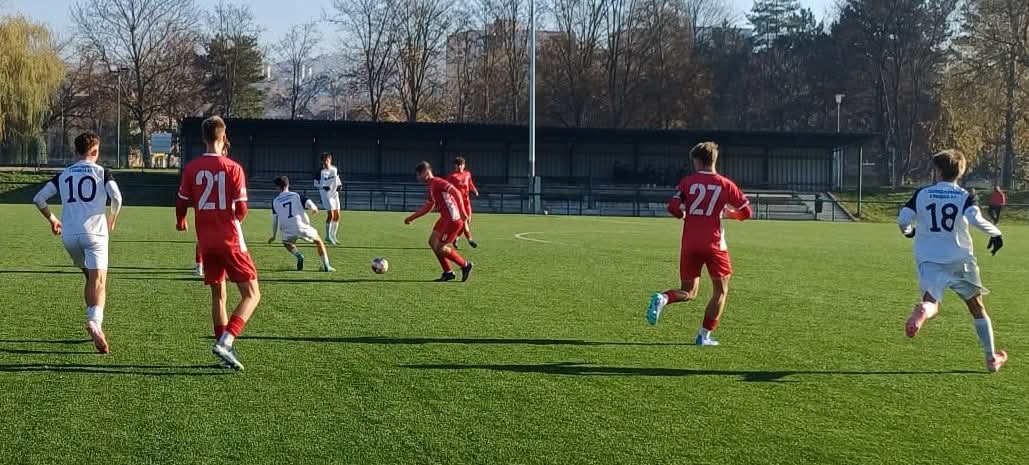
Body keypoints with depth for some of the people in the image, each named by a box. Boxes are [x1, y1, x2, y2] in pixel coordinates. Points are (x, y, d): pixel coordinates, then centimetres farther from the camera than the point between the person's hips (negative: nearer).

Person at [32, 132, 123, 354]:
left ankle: (94, 321, 17)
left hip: (69, 235, 4)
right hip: (94, 232, -4)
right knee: (98, 282, -10)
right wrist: (112, 220, 6)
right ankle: (95, 321, -33)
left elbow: (39, 198, 12)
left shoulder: (64, 175, 14)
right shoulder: (101, 172, 3)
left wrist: (52, 220, 25)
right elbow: (116, 196, -11)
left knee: (90, 277, 22)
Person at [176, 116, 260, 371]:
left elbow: (182, 204, 6)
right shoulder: (233, 168, -10)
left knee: (218, 295, 17)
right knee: (251, 294, 1)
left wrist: (181, 221, 29)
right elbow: (241, 210, -10)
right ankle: (226, 342, -17)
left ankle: (224, 348, 17)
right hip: (230, 240, -4)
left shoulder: (191, 168, -1)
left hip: (206, 241, 5)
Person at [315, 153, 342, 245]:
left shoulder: (335, 170, 3)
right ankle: (328, 236, 0)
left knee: (337, 216, 7)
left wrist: (339, 185, -1)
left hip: (334, 194, 6)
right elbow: (316, 183, -3)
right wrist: (323, 187, -20)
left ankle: (333, 235, 20)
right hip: (326, 195, -5)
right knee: (330, 215, -12)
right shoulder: (321, 171, -10)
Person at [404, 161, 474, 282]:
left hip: (453, 220, -10)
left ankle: (465, 265, 8)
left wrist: (462, 211, -32)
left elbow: (456, 192, -24)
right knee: (432, 242, 12)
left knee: (439, 248, -6)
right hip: (445, 218, 10)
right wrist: (411, 218, 28)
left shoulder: (437, 182, -14)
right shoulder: (431, 187, 17)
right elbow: (427, 207, 28)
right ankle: (448, 273, 16)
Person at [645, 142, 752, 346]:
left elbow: (673, 208, -8)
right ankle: (705, 335, 7)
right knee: (721, 290, 14)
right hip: (714, 245, -2)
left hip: (689, 245, 2)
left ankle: (662, 298, -18)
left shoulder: (687, 182, 0)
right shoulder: (725, 185, 1)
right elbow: (745, 212, 5)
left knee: (688, 292, 13)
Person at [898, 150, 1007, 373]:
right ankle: (992, 358, 24)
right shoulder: (965, 197, -3)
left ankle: (923, 310, -55)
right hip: (960, 260, 0)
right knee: (976, 307, 18)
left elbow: (903, 219, -2)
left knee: (932, 302, -14)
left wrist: (908, 231, 21)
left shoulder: (922, 194, 3)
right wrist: (995, 233, -4)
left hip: (928, 261, 0)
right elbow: (976, 219, -20)